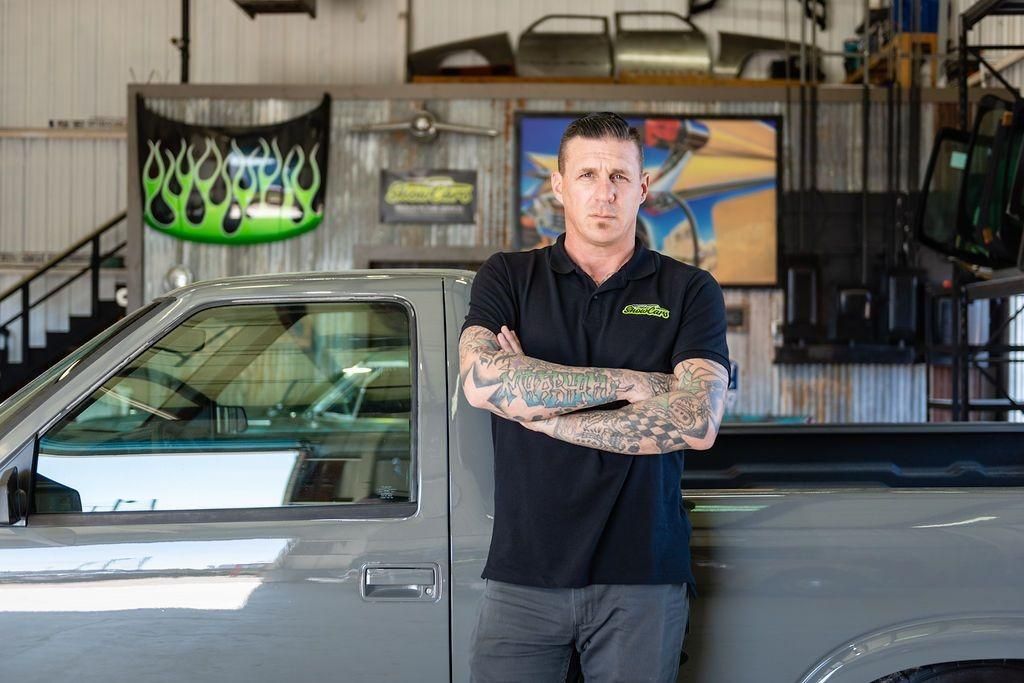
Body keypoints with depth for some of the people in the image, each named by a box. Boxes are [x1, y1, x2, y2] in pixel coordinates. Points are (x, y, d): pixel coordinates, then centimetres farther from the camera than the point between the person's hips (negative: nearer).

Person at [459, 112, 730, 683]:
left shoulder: (689, 291, 5)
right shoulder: (507, 278, 8)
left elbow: (698, 422, -10)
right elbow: (482, 380, -12)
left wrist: (538, 408, -9)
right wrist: (629, 383, -11)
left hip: (644, 577, 0)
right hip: (523, 574, 1)